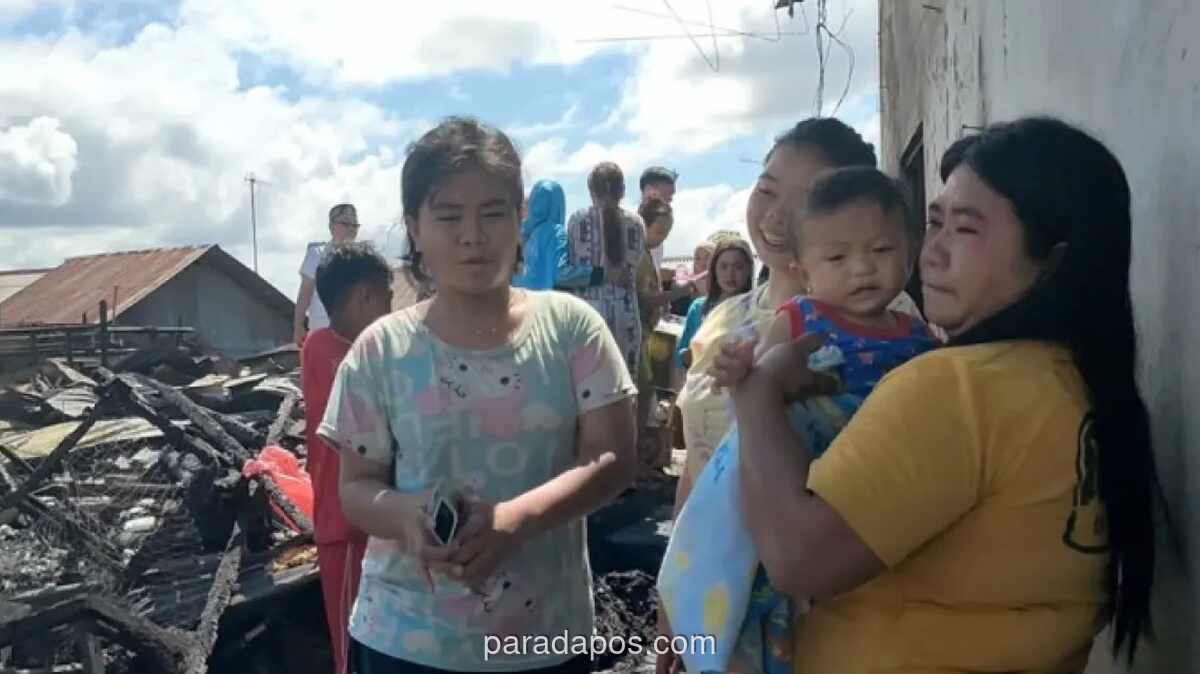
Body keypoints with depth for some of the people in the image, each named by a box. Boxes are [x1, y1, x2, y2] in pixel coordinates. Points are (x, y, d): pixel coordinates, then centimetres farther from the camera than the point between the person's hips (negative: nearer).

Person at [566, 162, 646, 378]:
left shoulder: (578, 219, 1)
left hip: (587, 307, -1)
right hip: (625, 311, 1)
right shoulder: (636, 223, 6)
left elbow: (571, 265, 5)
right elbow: (635, 271, 9)